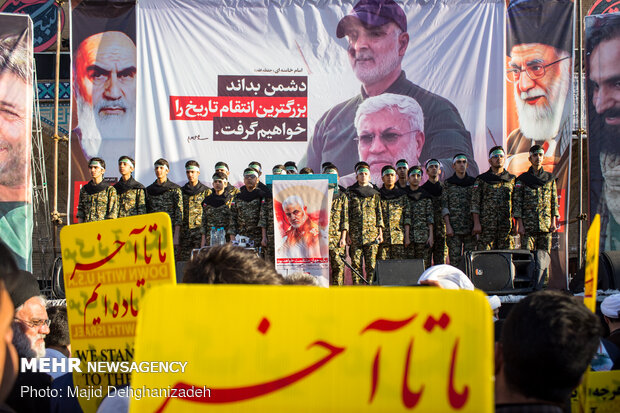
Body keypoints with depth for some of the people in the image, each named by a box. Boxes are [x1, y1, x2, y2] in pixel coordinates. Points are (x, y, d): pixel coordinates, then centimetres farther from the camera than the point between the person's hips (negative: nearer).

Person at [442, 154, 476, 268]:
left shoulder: (473, 182, 12)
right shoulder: (448, 183, 7)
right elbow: (444, 206, 1)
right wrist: (448, 225, -8)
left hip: (471, 228, 2)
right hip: (454, 228, -2)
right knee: (455, 259, -5)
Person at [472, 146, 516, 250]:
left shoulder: (512, 179, 14)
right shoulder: (481, 179, 7)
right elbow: (475, 203, 3)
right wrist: (476, 223, -6)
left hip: (506, 225, 2)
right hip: (486, 225, -2)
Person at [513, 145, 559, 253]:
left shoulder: (550, 178, 13)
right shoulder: (522, 179, 4)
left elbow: (554, 201, 13)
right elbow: (517, 202, 0)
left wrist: (554, 222, 4)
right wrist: (520, 224, -7)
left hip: (546, 226, 2)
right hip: (528, 226, -2)